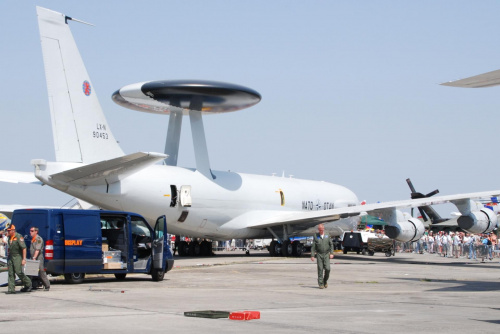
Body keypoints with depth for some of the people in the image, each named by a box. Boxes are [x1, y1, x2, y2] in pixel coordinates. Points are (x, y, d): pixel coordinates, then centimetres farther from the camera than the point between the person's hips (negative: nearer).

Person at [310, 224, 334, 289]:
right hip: (319, 255, -1)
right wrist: (312, 255, -4)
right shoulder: (316, 237, 3)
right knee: (320, 269, -4)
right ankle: (321, 284, 1)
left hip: (326, 254, 1)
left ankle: (325, 281, 17)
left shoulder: (327, 236, 6)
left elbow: (331, 244, 8)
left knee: (327, 269, -8)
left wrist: (331, 253, -2)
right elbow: (313, 247, 2)